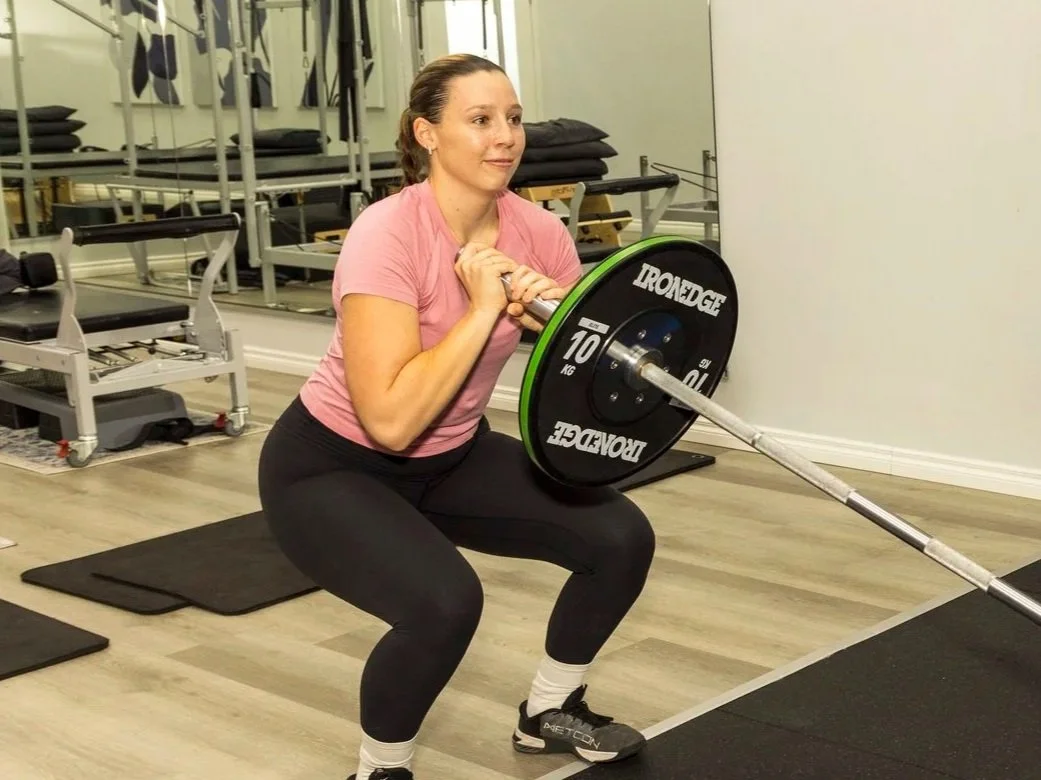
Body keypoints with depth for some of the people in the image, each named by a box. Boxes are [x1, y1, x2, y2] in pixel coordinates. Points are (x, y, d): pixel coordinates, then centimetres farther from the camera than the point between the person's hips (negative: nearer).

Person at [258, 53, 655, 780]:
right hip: (331, 468, -6)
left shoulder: (537, 231, -11)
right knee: (444, 602, -32)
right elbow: (391, 420, -36)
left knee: (621, 536, -6)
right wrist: (484, 305, -33)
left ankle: (549, 711, 21)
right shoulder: (387, 236, -30)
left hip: (452, 456, 7)